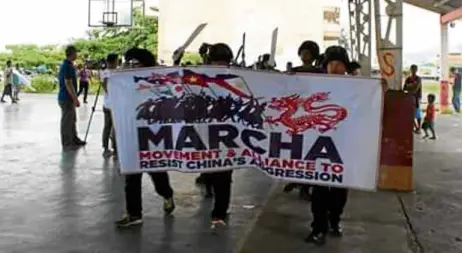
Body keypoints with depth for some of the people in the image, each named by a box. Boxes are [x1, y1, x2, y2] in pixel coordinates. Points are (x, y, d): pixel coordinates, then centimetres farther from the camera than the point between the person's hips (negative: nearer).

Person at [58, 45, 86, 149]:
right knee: (67, 121, -1)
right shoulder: (67, 66, -19)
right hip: (67, 98, -10)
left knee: (72, 120, 18)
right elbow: (68, 84, -23)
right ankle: (67, 143, 7)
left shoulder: (66, 65, 12)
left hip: (68, 98, 10)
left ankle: (74, 139, 28)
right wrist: (75, 99, -21)